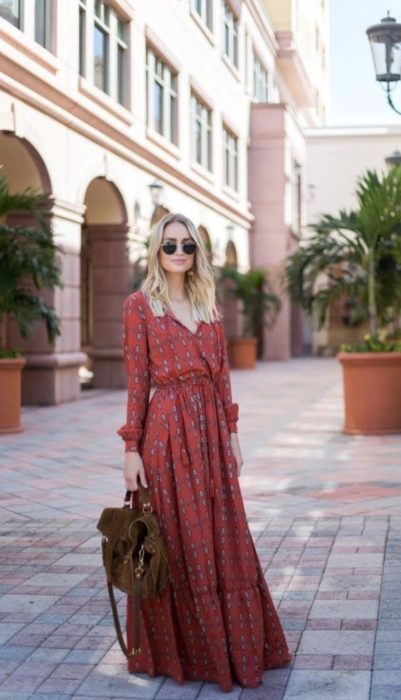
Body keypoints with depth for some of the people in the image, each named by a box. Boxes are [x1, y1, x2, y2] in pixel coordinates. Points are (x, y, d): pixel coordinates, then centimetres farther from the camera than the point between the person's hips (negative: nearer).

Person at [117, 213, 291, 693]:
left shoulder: (208, 305, 12)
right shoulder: (140, 305, -3)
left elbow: (222, 375, 13)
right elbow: (136, 381, -7)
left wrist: (231, 434, 9)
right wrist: (132, 448, -10)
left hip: (210, 429, 5)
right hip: (166, 431, -5)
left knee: (224, 539, 9)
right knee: (175, 542, 2)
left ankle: (232, 644, 23)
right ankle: (176, 650, 17)